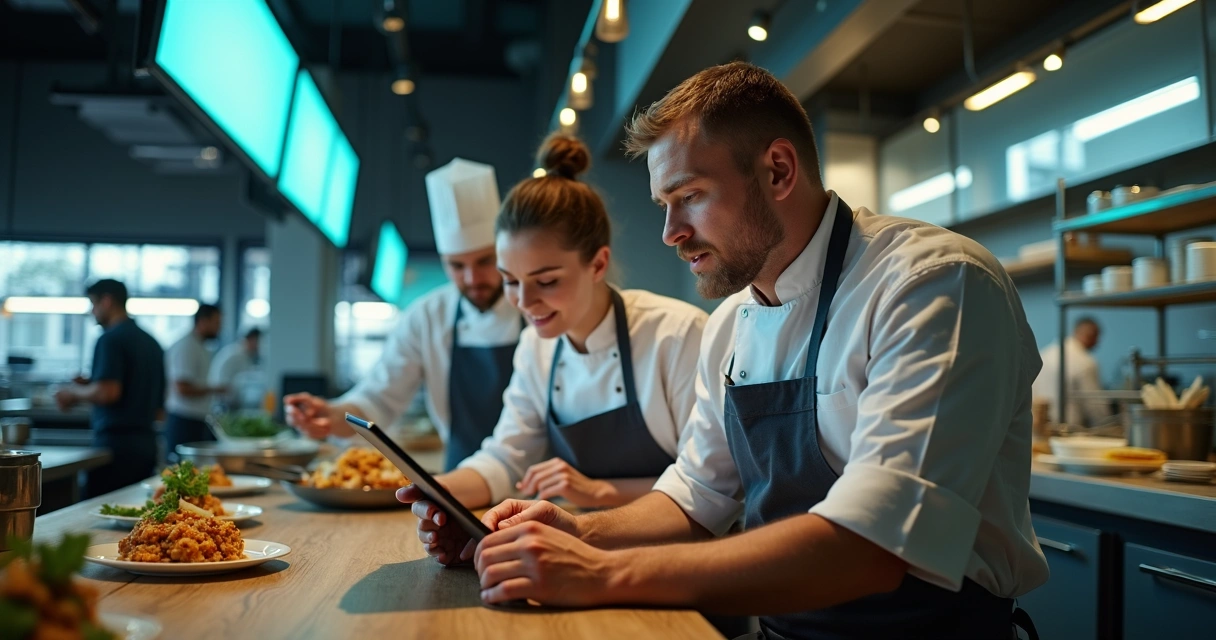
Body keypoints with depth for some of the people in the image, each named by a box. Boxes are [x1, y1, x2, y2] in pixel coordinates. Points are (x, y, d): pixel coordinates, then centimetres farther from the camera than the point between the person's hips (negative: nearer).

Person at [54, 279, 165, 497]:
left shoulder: (110, 339, -10)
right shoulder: (151, 342, 14)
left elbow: (107, 392, -22)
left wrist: (74, 392, -1)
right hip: (146, 442, 8)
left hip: (116, 441, -8)